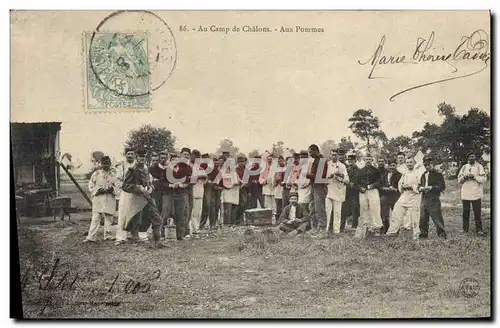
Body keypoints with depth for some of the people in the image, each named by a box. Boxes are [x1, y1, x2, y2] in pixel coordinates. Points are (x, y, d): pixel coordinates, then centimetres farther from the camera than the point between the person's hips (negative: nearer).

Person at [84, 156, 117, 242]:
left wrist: (112, 189, -6)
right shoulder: (96, 174, 1)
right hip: (98, 199, -3)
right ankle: (91, 237, -7)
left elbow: (115, 186, 17)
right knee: (96, 218, -7)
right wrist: (99, 190, -15)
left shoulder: (112, 174, 11)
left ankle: (107, 235, 18)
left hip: (110, 199, 4)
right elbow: (91, 186, 0)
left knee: (109, 217, 7)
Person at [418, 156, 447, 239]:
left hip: (434, 200, -6)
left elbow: (442, 186, -8)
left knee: (437, 219, -6)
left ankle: (442, 236, 0)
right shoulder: (423, 175, 18)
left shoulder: (437, 174, -1)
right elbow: (419, 185, 23)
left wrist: (431, 188, -18)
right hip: (424, 200, 6)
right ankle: (423, 235, 18)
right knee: (423, 219, 8)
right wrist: (420, 188, 0)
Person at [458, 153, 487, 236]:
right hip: (465, 193, 3)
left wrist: (474, 177, -17)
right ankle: (465, 228, 16)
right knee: (466, 212, 8)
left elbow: (483, 179, -5)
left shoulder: (479, 166, 3)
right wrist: (464, 177, -10)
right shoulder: (464, 167, 12)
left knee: (477, 212, -4)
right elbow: (459, 180, 10)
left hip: (476, 194, -3)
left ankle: (479, 229, 2)